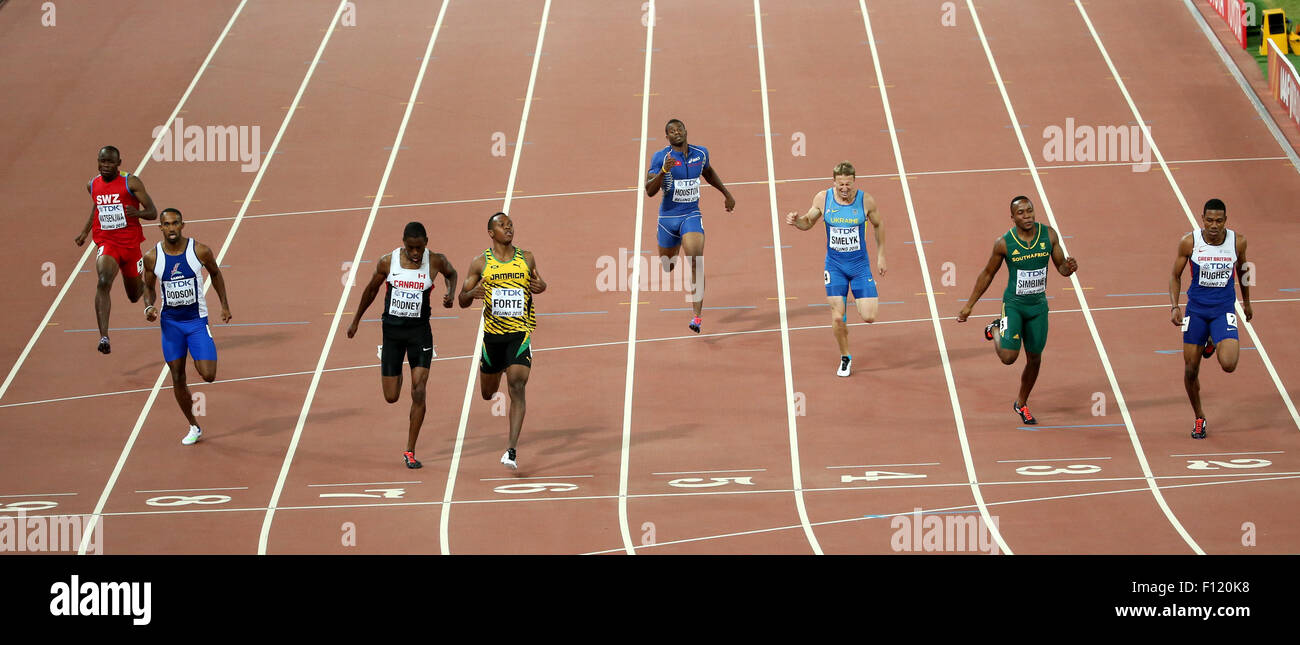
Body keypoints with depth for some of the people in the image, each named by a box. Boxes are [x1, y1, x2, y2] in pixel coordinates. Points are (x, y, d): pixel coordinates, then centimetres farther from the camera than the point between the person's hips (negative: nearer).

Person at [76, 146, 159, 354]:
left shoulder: (131, 183, -9)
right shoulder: (93, 185, 3)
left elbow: (153, 213, -8)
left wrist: (137, 213, -29)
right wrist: (85, 232, 20)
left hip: (130, 243, -1)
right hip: (106, 243, 1)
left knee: (134, 296, 16)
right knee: (103, 283, -28)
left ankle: (146, 286, 58)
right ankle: (104, 337, -35)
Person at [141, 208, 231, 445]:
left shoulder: (200, 251, -12)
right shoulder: (152, 257, -9)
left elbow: (215, 273, 7)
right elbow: (149, 287, 6)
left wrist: (224, 305, 7)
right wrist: (149, 307, -14)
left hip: (197, 320, -1)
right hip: (170, 322, 1)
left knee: (208, 375, -11)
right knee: (177, 377, 5)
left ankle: (200, 361, 27)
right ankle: (194, 428, 21)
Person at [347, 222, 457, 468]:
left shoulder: (436, 262, -8)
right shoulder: (387, 262, -8)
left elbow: (451, 273, 16)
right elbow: (371, 290, 9)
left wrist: (450, 294, -4)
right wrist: (356, 320, 17)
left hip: (420, 330, -1)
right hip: (392, 328, 1)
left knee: (419, 390, -13)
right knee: (391, 397, 4)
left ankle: (410, 451, -4)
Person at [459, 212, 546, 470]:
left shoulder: (526, 258, 4)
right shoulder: (480, 262, 0)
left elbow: (537, 282, 21)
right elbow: (462, 301, 3)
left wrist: (541, 286, -3)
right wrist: (473, 293, -20)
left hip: (520, 333, -1)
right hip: (492, 333, 1)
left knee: (517, 387, -18)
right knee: (488, 393, 14)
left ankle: (512, 449, -22)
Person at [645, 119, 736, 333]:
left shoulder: (700, 153, 2)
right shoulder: (660, 158, -11)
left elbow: (708, 173, 25)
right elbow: (649, 191, -18)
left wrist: (727, 194, 29)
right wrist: (664, 171, -33)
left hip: (691, 215, 0)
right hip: (668, 217, 0)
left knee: (696, 261, -21)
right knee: (667, 265, 15)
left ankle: (697, 316, -25)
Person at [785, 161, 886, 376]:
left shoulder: (866, 201, -11)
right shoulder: (823, 199, -8)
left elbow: (878, 224, 7)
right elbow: (808, 222, 8)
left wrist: (881, 255, 9)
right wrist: (796, 220, -15)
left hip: (860, 264, -1)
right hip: (834, 264, 1)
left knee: (868, 317, -8)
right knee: (837, 317, -6)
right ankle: (845, 358, 18)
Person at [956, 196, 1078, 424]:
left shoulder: (1048, 235, -7)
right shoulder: (1004, 243, -14)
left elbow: (1061, 267, 4)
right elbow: (987, 274, 0)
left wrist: (1068, 268, -22)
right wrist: (969, 306, 3)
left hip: (1038, 305, 3)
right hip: (1013, 303, -3)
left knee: (1034, 359, 11)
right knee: (1008, 357, -17)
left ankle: (1021, 404, 34)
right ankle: (995, 330, 18)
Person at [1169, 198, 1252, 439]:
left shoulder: (1237, 241, -9)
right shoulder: (1189, 242, -12)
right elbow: (1176, 276, -1)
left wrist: (1246, 302, 21)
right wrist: (1174, 307, -14)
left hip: (1224, 310, 0)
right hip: (1196, 309, 0)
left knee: (1228, 364, -20)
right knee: (1191, 370, 3)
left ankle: (1213, 342, 16)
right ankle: (1199, 418, 27)